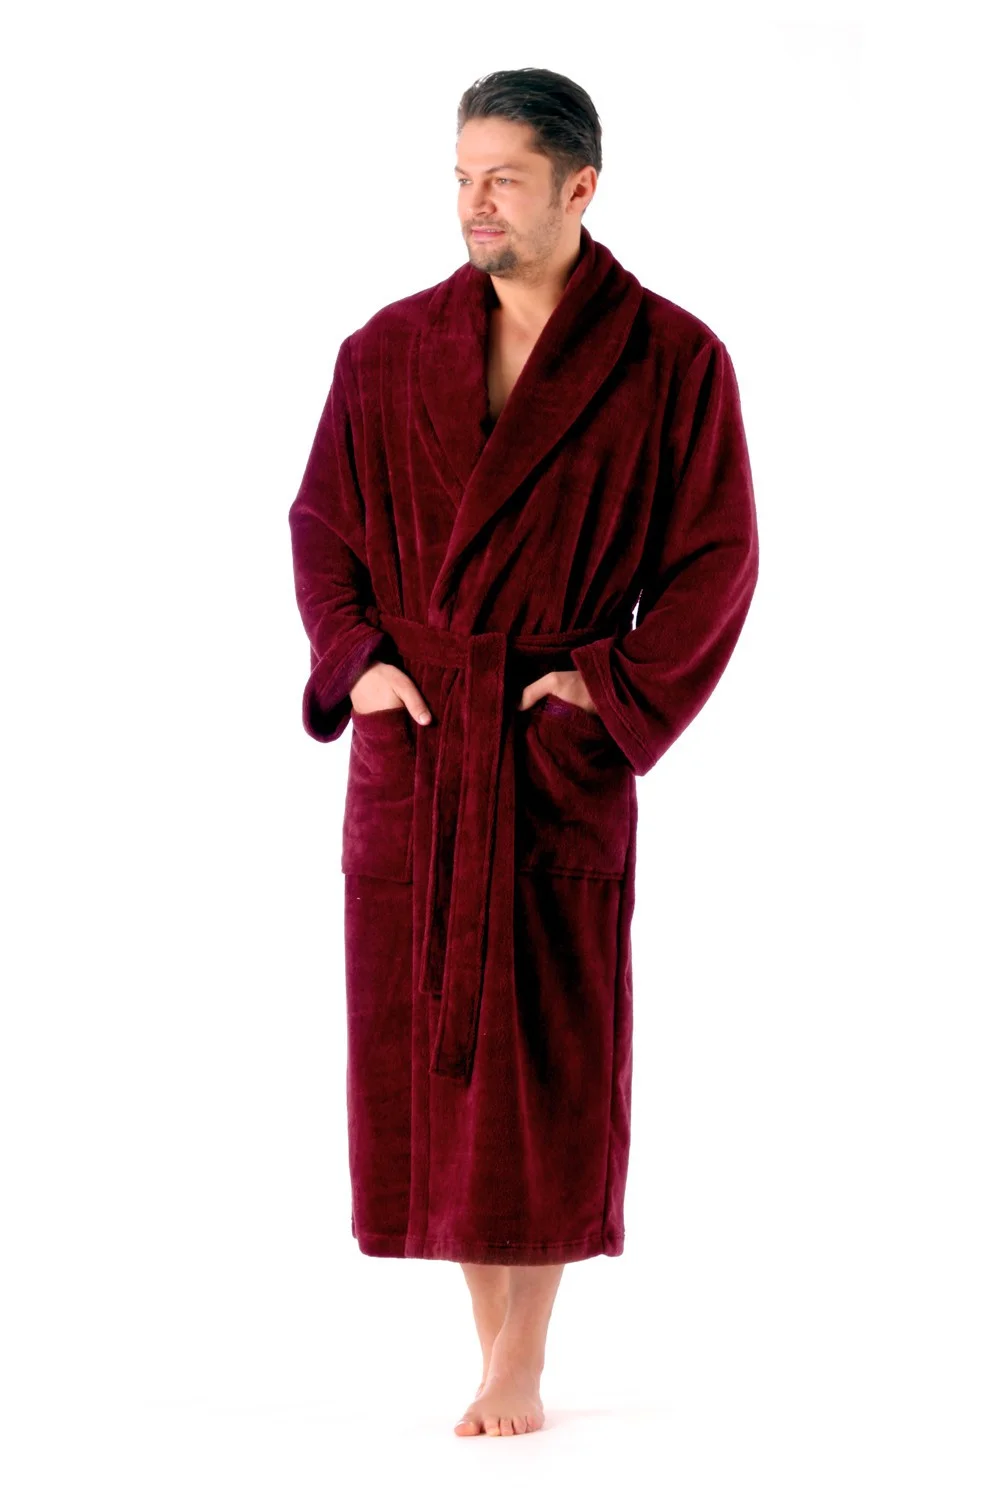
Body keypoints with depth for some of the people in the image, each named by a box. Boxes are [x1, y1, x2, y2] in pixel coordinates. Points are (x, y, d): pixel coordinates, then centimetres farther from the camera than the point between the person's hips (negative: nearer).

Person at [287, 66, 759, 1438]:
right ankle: (494, 1346, 16)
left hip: (560, 749, -3)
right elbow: (322, 523, 12)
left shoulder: (670, 361, -2)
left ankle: (522, 1369, 8)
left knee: (547, 1050, -2)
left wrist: (613, 685, -9)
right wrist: (354, 656, -3)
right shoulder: (390, 351, 6)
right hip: (412, 746, 3)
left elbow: (715, 556, -1)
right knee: (426, 1041, 4)